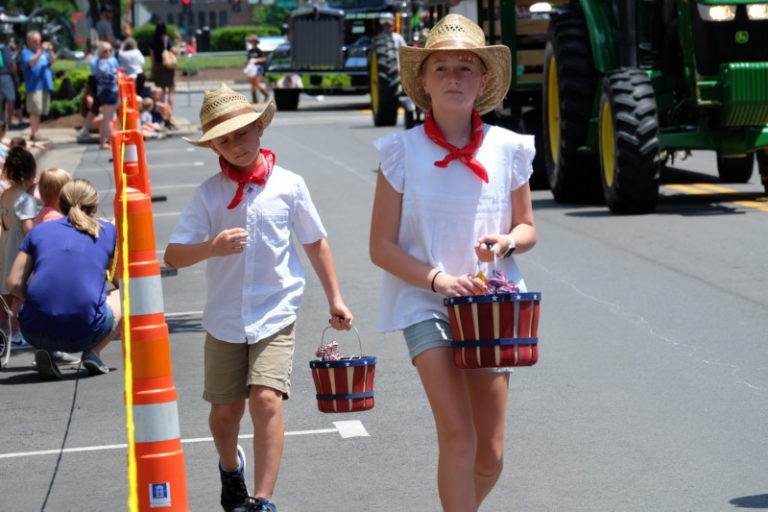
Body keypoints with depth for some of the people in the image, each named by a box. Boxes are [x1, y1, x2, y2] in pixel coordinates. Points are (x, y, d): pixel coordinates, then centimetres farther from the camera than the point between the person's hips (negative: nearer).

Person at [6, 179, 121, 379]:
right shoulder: (108, 231, 12)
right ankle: (92, 353, 6)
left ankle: (45, 351, 7)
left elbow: (14, 283, 9)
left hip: (36, 332, 2)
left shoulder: (39, 230, 15)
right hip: (86, 331, -2)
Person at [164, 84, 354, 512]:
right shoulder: (209, 194, -3)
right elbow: (173, 255, -9)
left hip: (275, 315, -2)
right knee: (225, 408, 11)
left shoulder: (289, 185, -3)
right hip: (225, 318, 2)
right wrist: (212, 247, -28)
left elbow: (315, 242, 9)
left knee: (266, 399, -18)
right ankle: (231, 469, 44)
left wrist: (335, 298, 10)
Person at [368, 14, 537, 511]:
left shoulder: (508, 149, 1)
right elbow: (382, 246, -4)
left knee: (491, 455, 5)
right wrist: (437, 279, -18)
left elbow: (526, 228, 14)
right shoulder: (402, 151, -6)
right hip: (425, 304, -3)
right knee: (458, 435, -18)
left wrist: (506, 242, -10)